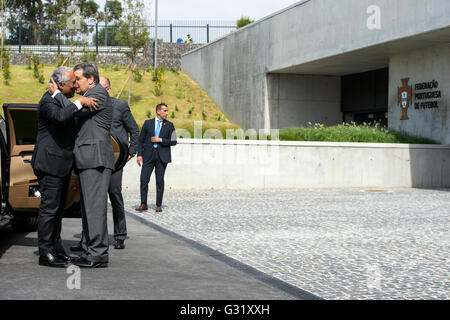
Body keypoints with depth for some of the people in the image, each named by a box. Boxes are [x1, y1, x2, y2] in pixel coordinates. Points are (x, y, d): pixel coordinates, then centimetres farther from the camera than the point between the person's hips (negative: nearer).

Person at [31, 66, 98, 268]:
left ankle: (56, 249, 22)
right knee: (49, 207, -7)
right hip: (50, 163, -10)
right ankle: (45, 253, -3)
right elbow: (60, 116, -35)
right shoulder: (47, 102, -13)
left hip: (62, 165, 10)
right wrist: (80, 102, -31)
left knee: (58, 208, 14)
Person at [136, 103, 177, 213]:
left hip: (162, 155, 0)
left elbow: (173, 141, 2)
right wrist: (139, 154, 0)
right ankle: (143, 204, 1)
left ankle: (159, 205, 8)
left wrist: (160, 140, -10)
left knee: (160, 180, 0)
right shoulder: (148, 123, 9)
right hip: (149, 154, 1)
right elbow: (141, 140, 9)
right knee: (144, 179, -7)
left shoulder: (169, 125, 8)